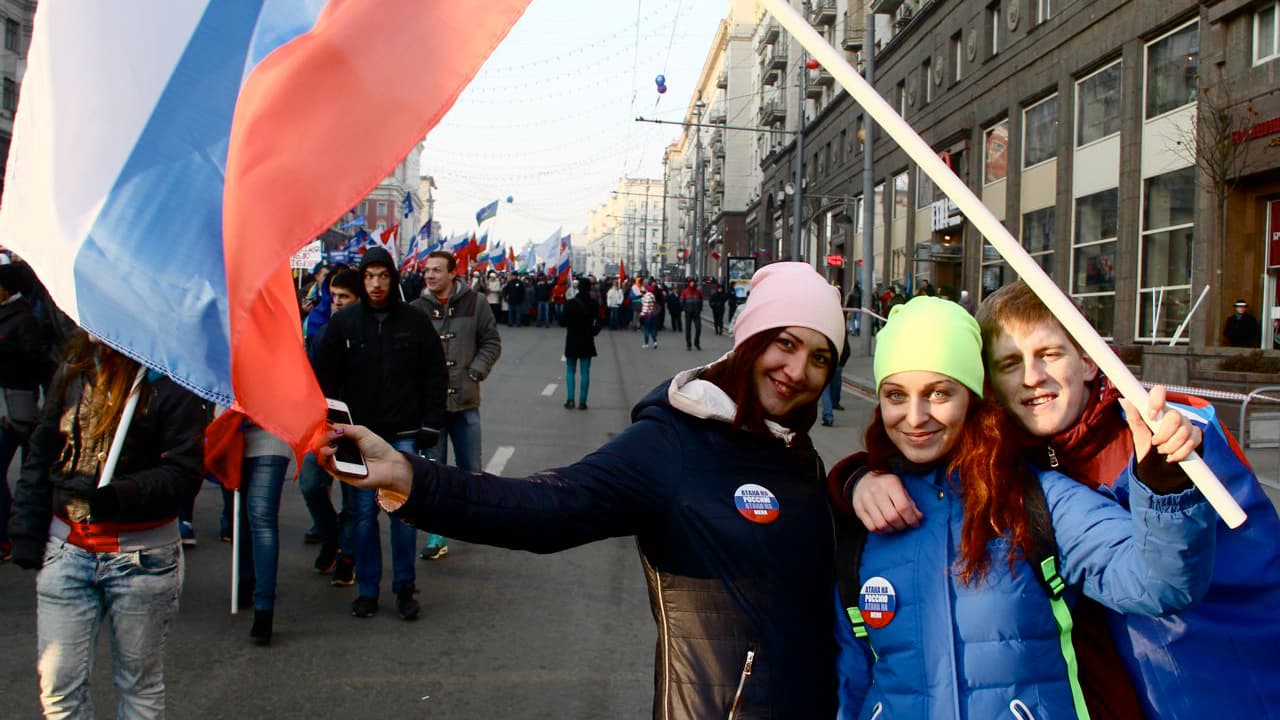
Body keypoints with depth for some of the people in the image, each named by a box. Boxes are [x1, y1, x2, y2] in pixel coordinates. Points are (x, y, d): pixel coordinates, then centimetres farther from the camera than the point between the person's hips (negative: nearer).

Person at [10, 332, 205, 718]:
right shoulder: (73, 370, 6)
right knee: (58, 684, 6)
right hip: (66, 546, 4)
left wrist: (118, 496, -29)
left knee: (139, 683, 12)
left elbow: (183, 472, -15)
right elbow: (40, 455, 12)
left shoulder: (170, 382, -11)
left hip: (141, 553, -4)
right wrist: (27, 535, 7)